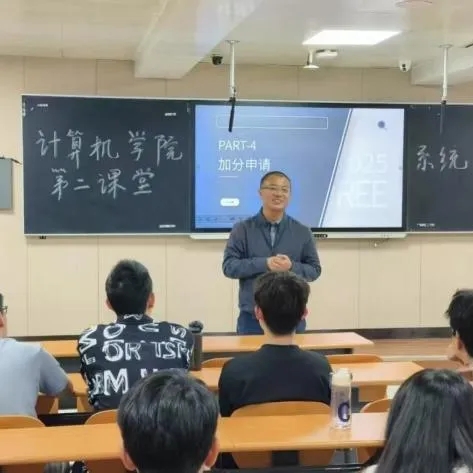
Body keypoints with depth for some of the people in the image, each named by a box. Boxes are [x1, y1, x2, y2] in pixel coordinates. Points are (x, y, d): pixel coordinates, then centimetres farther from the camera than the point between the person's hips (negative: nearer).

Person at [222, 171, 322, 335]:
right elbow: (229, 266, -6)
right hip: (252, 318, -1)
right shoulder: (242, 229, 1)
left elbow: (314, 269, 6)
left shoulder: (302, 232, 6)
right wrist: (264, 264, -19)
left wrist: (292, 267, -15)